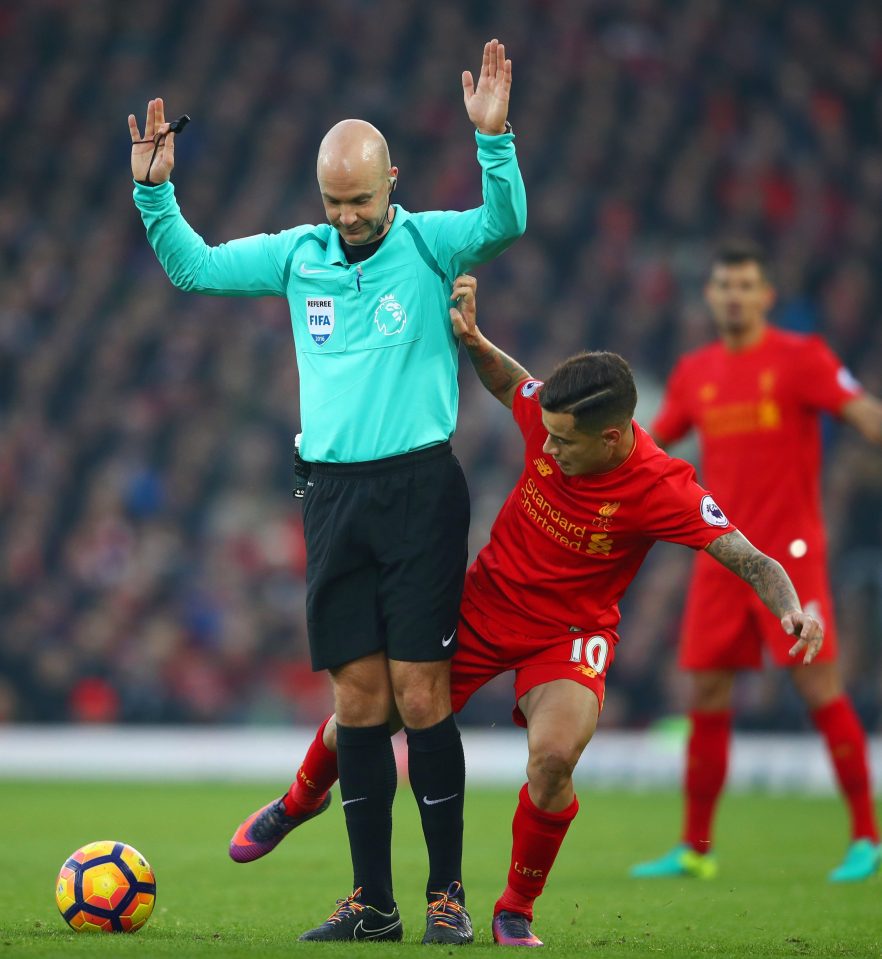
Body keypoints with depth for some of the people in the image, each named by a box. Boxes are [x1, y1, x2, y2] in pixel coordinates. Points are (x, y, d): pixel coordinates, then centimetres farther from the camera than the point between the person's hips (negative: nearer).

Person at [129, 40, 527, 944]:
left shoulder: (429, 243, 0)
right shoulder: (299, 255, 12)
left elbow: (506, 222, -18)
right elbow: (194, 267, 19)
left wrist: (494, 141, -32)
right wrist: (155, 192, 6)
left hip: (419, 487, -4)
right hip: (333, 492, 4)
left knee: (420, 691, -8)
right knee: (357, 696, 3)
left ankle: (446, 892, 0)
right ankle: (372, 902, 7)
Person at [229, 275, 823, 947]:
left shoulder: (662, 490, -29)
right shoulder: (550, 413, -19)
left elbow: (753, 562, -27)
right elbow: (507, 382, 5)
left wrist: (791, 607, -46)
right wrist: (471, 340, -14)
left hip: (570, 632, -4)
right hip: (483, 603, 4)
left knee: (554, 756, -30)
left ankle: (516, 912, -3)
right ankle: (304, 798, 45)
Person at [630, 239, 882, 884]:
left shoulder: (799, 358, -4)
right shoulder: (695, 374, 12)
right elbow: (650, 444, 23)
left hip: (789, 551, -5)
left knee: (820, 686, -10)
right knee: (706, 697, 4)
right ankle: (695, 849, 12)